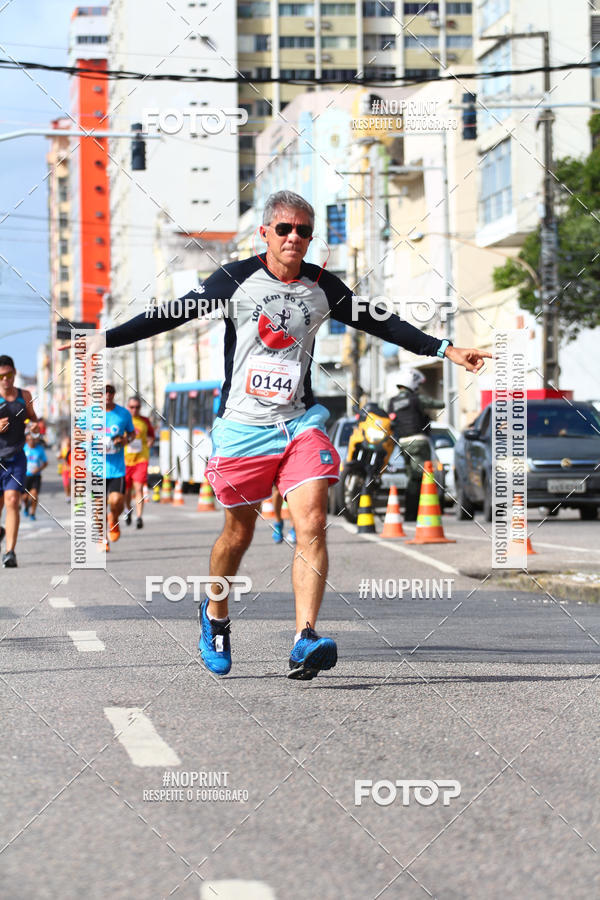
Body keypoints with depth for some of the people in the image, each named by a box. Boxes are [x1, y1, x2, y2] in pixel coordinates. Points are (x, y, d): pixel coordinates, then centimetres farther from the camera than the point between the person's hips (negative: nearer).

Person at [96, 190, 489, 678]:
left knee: (312, 523, -17)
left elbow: (381, 324, 12)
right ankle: (215, 614, 38)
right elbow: (172, 314, 0)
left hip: (300, 423, 1)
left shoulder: (322, 286, 5)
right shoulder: (236, 279, -2)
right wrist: (101, 339, -4)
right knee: (240, 532, 10)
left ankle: (305, 641, -23)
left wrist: (447, 350, 7)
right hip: (242, 426, -1)